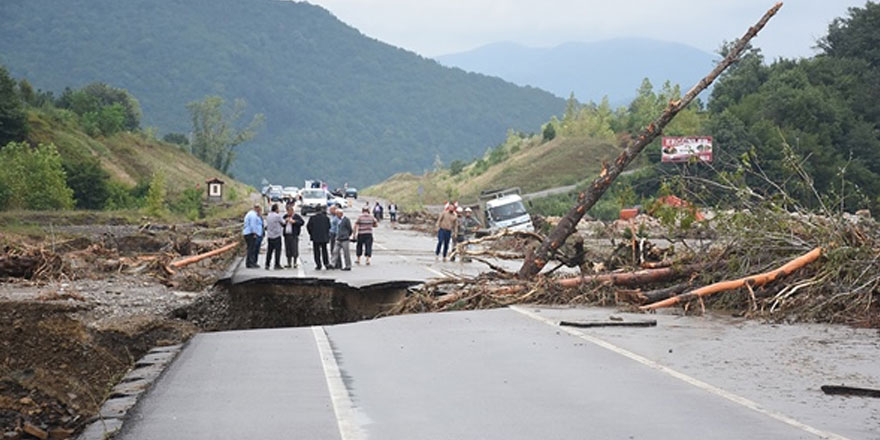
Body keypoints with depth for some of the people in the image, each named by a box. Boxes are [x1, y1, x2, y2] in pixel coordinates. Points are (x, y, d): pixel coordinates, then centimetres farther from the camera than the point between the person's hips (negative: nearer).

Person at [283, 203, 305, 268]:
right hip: (286, 235, 5)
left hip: (294, 235, -5)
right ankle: (288, 263, 12)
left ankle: (295, 263, 0)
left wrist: (294, 221, -16)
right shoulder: (285, 216, 16)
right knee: (288, 250, 6)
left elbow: (302, 222, -11)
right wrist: (284, 222, 0)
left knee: (294, 250, -7)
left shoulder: (297, 216, 0)